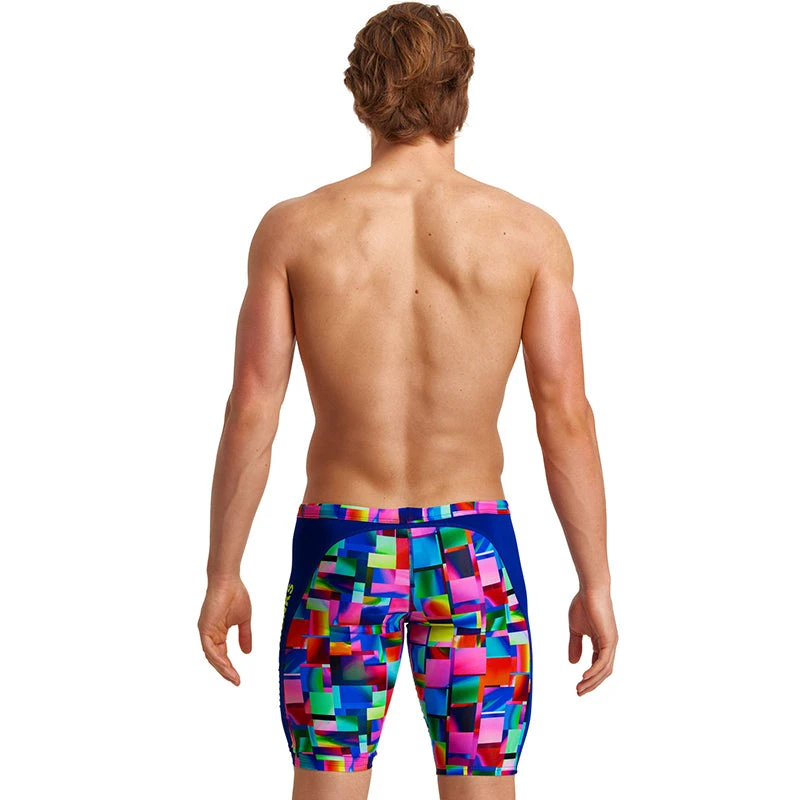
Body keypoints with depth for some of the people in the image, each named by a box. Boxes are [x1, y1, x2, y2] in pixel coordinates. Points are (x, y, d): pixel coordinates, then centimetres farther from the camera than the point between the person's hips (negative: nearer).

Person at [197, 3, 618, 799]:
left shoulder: (293, 228, -5)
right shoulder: (529, 232, -5)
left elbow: (250, 414, -5)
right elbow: (566, 418, -7)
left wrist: (223, 575, 3)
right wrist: (595, 586, 0)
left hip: (340, 553, 0)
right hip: (473, 551, 0)